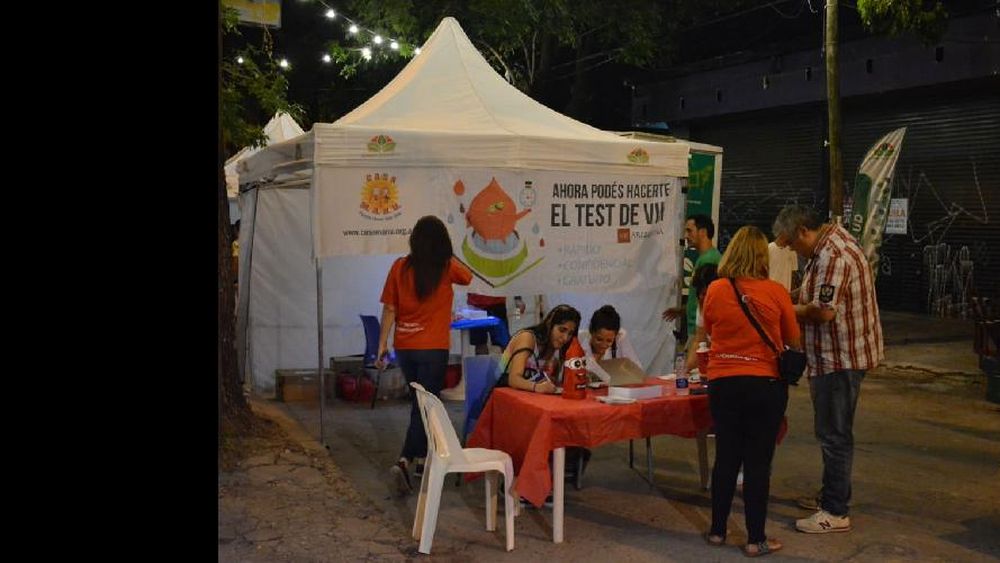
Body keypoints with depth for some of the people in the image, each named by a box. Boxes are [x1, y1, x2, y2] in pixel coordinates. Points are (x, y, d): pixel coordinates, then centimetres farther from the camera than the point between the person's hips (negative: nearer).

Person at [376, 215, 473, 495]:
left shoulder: (400, 267, -2)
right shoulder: (447, 268, -7)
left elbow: (389, 309, -1)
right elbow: (468, 276, 16)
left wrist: (382, 344, 5)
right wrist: (448, 257, 24)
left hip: (404, 347, 4)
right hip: (433, 348, -4)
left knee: (419, 401, 21)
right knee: (424, 405, 0)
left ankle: (422, 453, 35)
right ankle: (405, 461, -15)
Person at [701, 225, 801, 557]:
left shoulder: (715, 290, -5)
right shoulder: (775, 292, -10)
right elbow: (794, 341, 2)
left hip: (724, 384, 2)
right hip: (765, 385, -2)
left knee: (726, 458, 14)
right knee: (758, 462, 6)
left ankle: (717, 531, 25)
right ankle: (756, 540, 15)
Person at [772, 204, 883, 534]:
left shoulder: (832, 256, -23)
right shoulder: (831, 240, 12)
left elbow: (824, 310, -27)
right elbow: (817, 293, 20)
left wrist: (788, 309, -11)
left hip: (841, 357, -11)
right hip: (836, 355, 11)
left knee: (834, 433, -3)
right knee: (831, 430, 20)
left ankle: (835, 512, 7)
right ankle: (832, 495, 32)